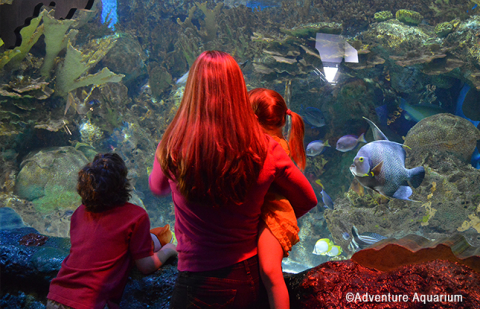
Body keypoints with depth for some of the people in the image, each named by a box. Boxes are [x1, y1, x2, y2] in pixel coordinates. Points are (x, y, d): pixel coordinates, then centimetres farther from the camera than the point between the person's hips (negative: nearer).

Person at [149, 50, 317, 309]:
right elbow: (307, 200, 3)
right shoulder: (267, 151, -15)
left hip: (198, 288, -2)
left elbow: (157, 188, 8)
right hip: (251, 279, 2)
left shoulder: (172, 149, -17)